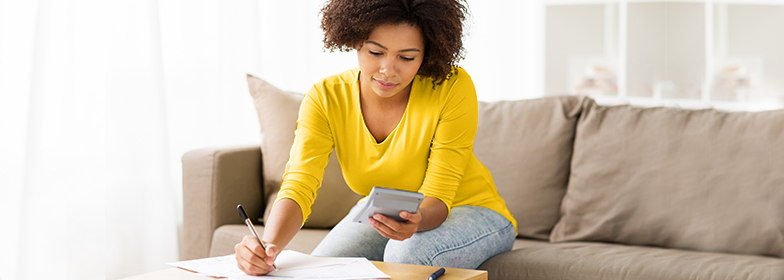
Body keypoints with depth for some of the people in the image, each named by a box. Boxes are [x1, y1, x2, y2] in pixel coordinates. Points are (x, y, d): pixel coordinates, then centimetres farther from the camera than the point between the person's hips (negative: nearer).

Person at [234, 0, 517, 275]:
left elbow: (437, 197, -25)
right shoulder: (325, 98, -18)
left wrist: (416, 221, -49)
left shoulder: (453, 88, -26)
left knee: (407, 252, -33)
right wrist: (269, 245, -48)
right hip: (381, 214, 2)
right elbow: (298, 186, -27)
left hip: (468, 210, -2)